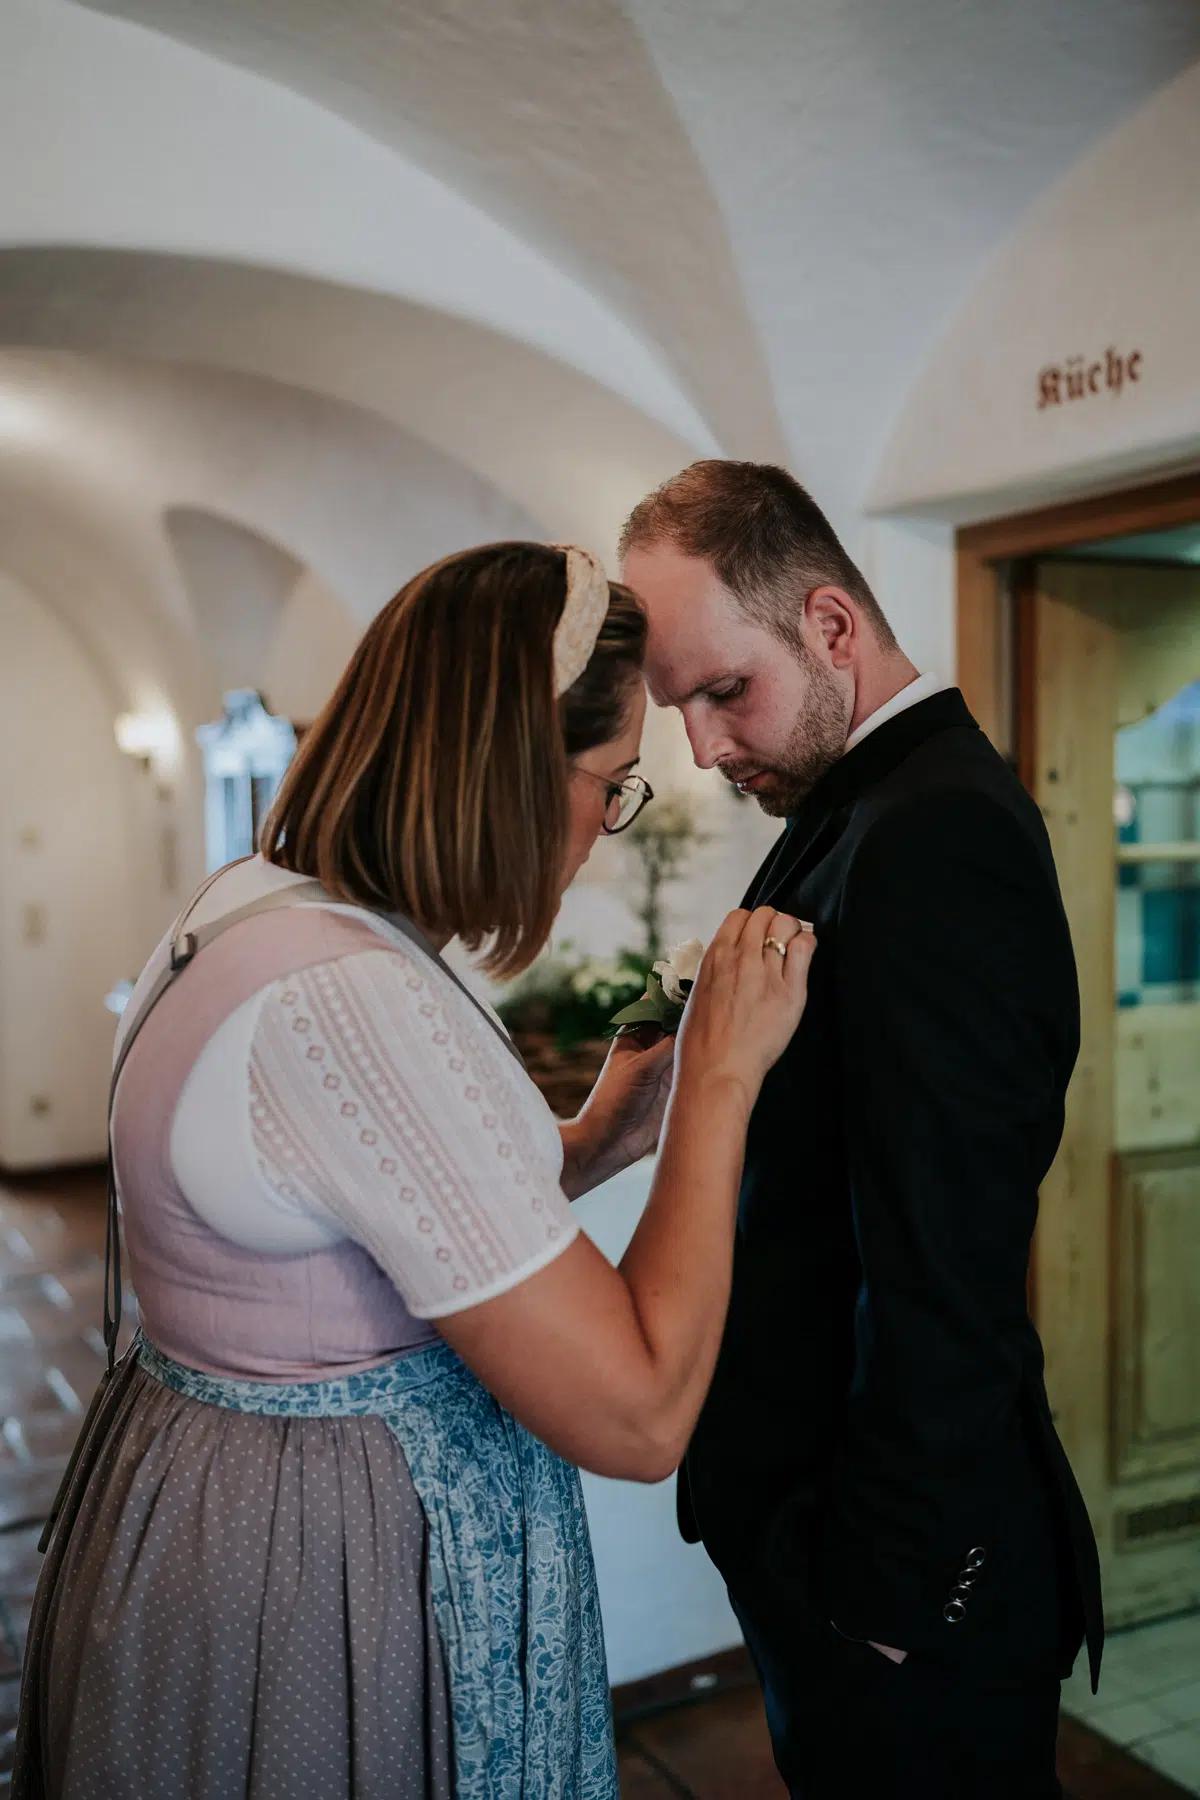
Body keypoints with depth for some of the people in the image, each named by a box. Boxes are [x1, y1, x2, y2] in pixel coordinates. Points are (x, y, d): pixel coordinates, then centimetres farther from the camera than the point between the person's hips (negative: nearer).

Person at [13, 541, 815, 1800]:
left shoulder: (252, 903, 0)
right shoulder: (360, 998, -30)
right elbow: (636, 1417, -26)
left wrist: (595, 1139, 3)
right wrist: (720, 1075, -19)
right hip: (326, 1581, -9)